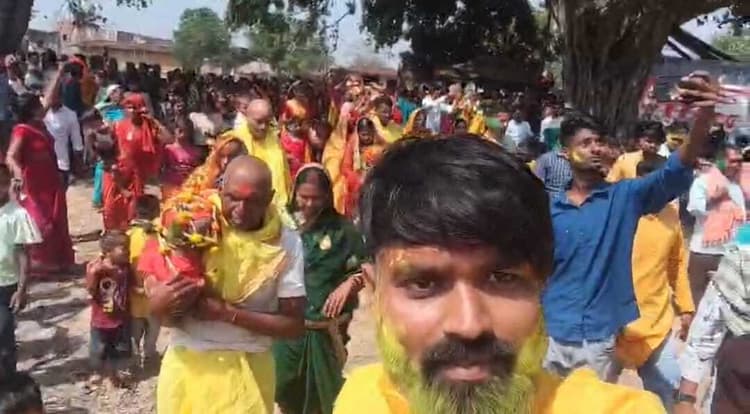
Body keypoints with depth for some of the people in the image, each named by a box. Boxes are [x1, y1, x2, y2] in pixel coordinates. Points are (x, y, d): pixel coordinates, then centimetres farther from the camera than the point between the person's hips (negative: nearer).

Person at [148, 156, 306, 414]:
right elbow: (154, 279, 0)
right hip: (185, 363, 1)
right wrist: (159, 302, -24)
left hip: (246, 369, -1)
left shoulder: (286, 243, -10)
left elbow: (295, 324, -9)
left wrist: (227, 313, -19)